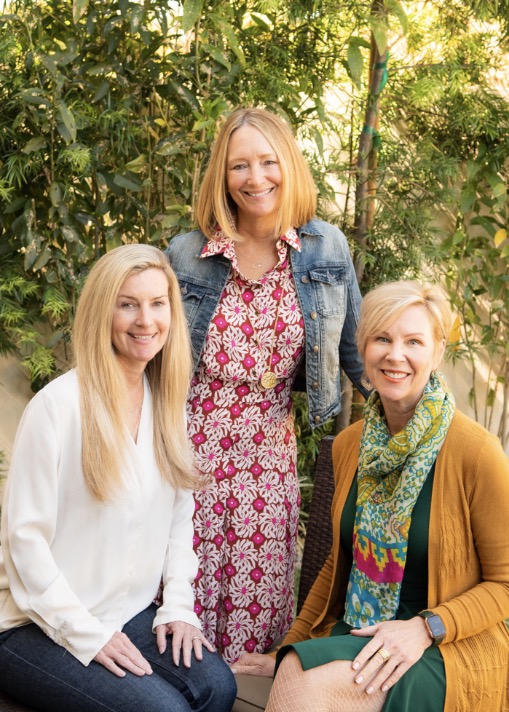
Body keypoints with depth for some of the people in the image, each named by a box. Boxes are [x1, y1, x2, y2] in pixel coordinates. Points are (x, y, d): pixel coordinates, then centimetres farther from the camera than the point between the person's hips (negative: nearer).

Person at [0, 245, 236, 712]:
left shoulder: (168, 403, 4)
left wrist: (178, 606, -1)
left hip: (133, 616, 6)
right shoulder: (59, 405, -17)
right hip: (42, 627, -5)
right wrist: (87, 634, -15)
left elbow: (179, 513, 9)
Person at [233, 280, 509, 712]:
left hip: (452, 650, -4)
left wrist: (426, 627, -18)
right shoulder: (349, 446, 4)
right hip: (357, 635, 4)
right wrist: (288, 650, 14)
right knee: (293, 673, -27)